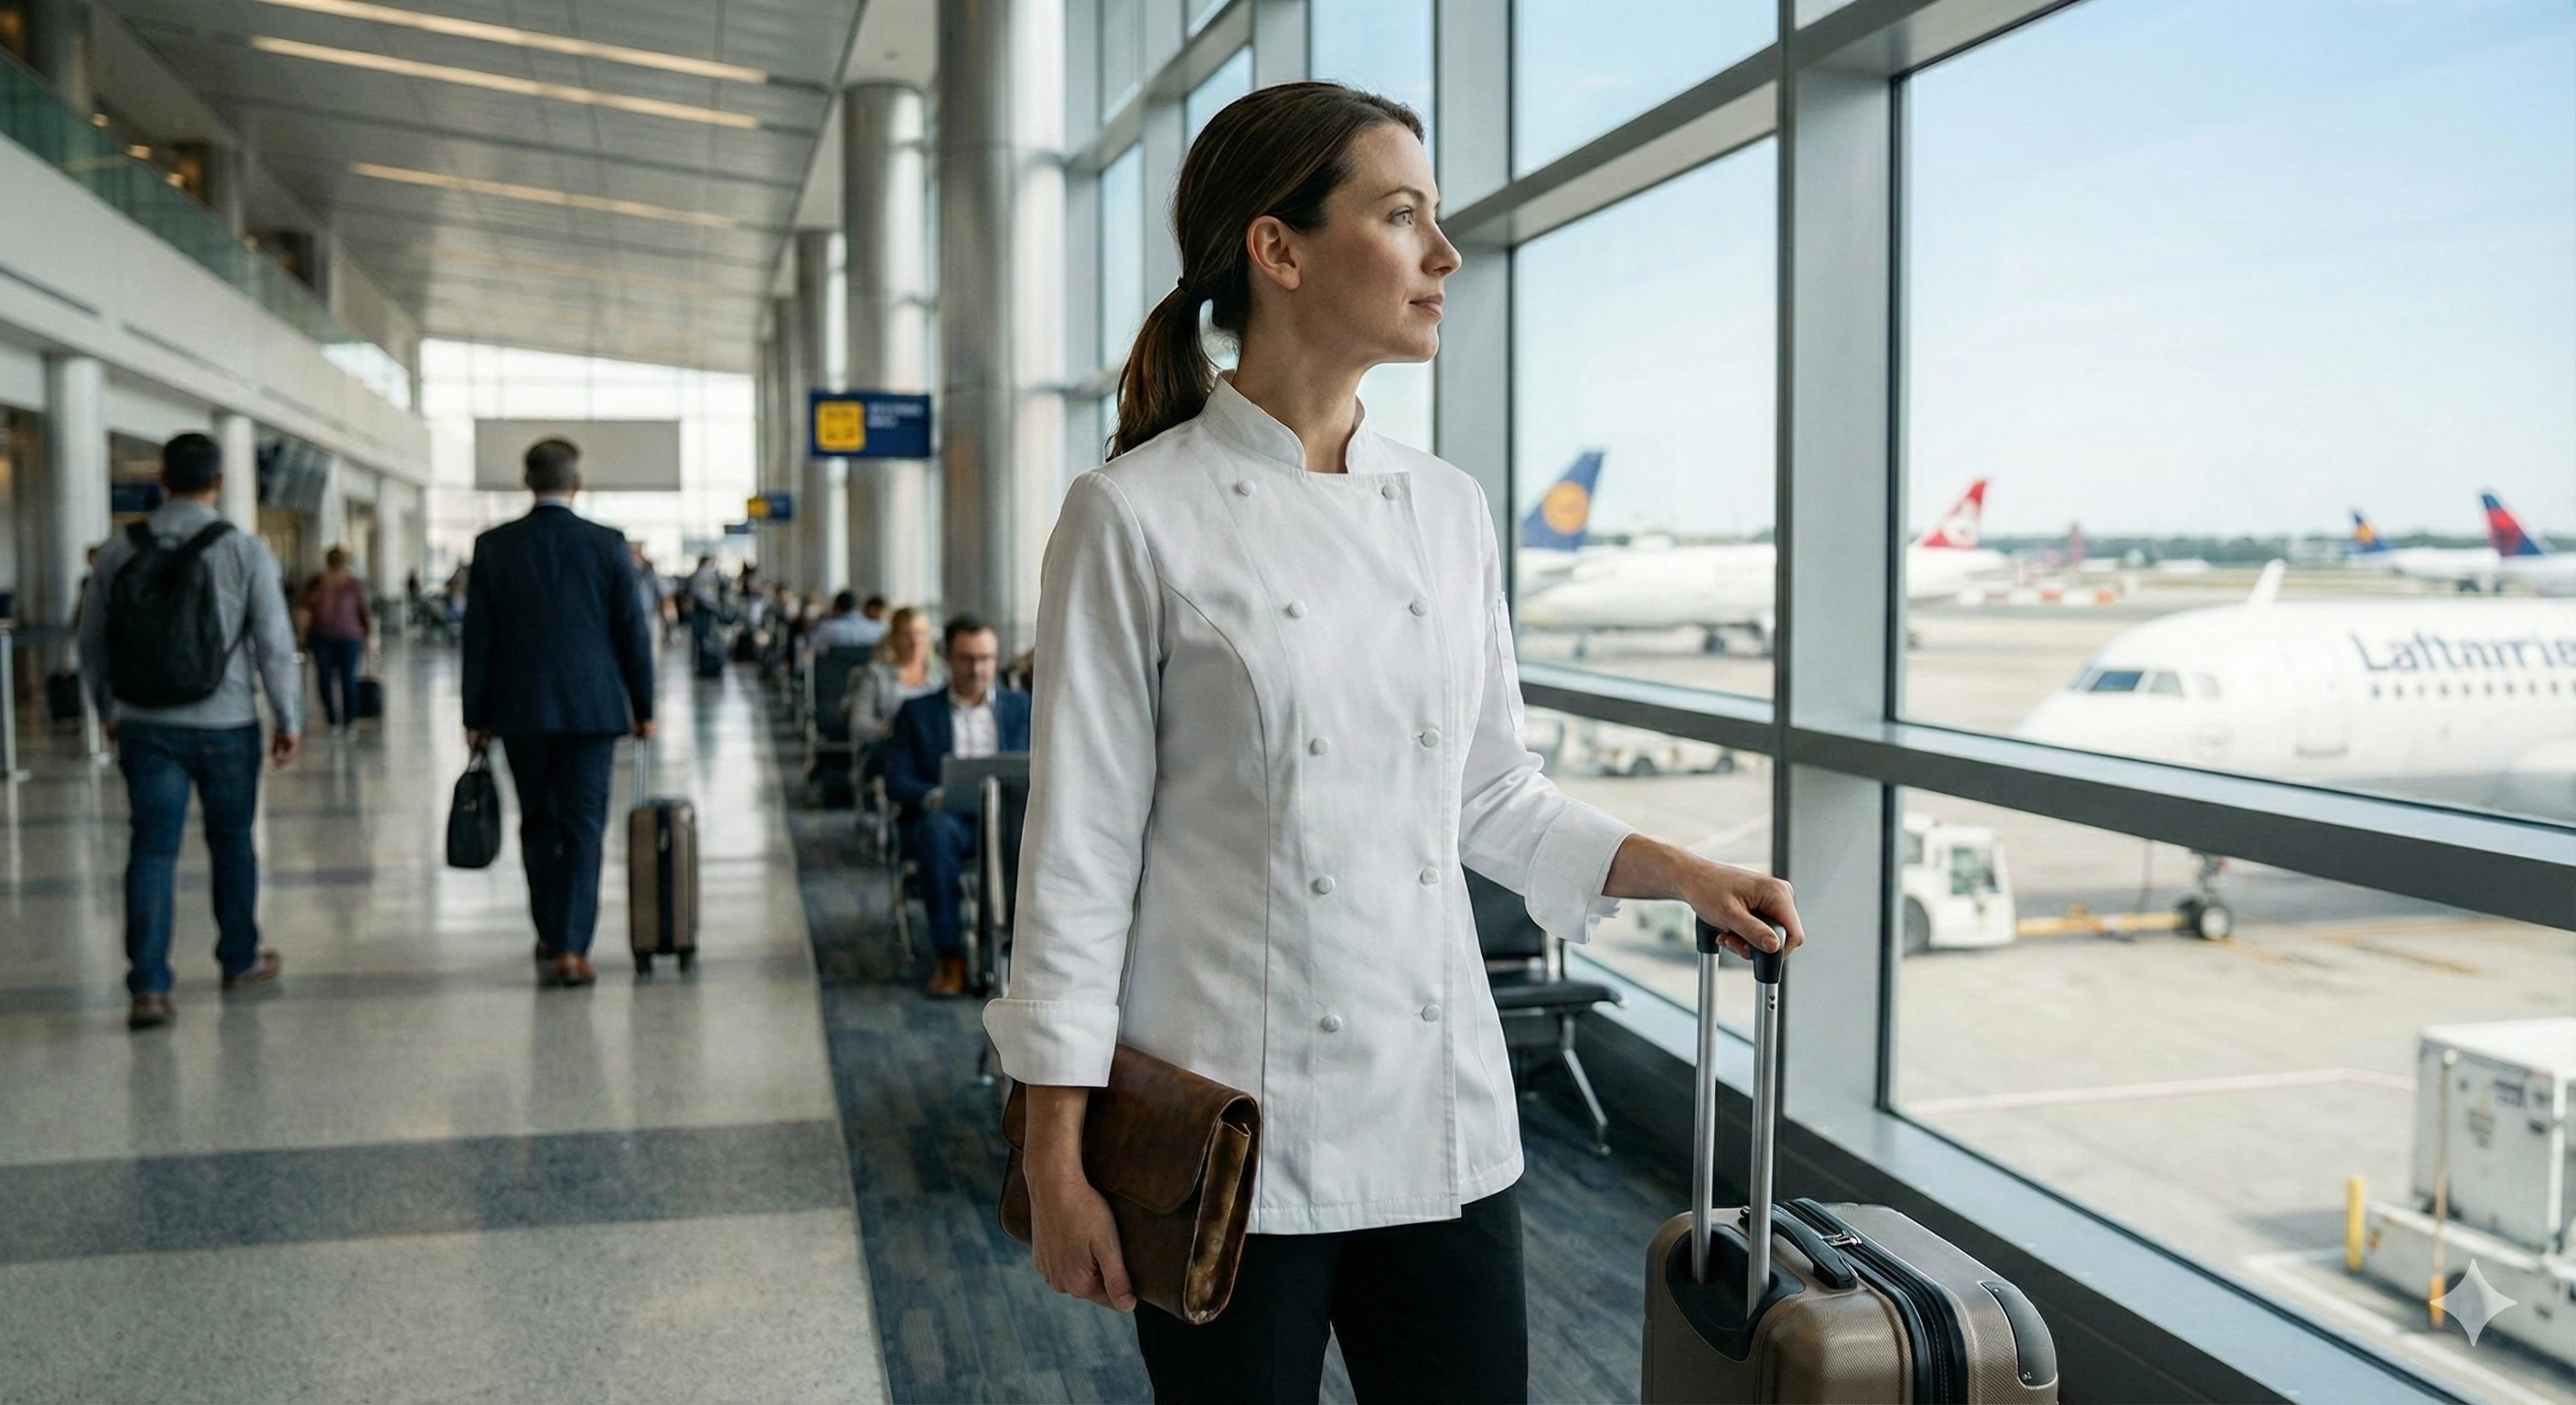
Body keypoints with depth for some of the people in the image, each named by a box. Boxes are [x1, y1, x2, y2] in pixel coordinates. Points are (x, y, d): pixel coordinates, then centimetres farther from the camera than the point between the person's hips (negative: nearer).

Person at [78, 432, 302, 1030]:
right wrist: (289, 719, 2)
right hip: (226, 726, -1)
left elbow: (92, 640, 10)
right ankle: (239, 961, 29)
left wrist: (107, 709, 24)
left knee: (152, 851, 1)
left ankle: (148, 986, -6)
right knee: (231, 844, 15)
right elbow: (275, 644, -8)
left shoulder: (120, 550, 2)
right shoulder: (244, 552, -8)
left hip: (145, 727, 2)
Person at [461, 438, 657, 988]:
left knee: (538, 824, 16)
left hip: (520, 711, 2)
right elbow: (632, 631, -1)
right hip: (592, 709, -2)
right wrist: (643, 707, 7)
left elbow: (478, 635, 1)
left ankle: (550, 936, 26)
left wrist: (476, 716, 7)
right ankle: (571, 948, -6)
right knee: (583, 829, 0)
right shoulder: (607, 545, -3)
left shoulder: (493, 546, 0)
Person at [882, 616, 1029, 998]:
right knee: (936, 827, -37)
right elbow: (896, 782, 5)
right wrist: (933, 796, -17)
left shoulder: (1021, 708, 20)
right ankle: (949, 957, -34)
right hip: (948, 819, 0)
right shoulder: (917, 712, 16)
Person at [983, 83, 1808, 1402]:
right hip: (1227, 1132, -4)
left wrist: (1680, 873, 2)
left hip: (1440, 1113, 5)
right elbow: (1079, 848, -9)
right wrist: (1057, 1160, -8)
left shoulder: (1448, 512, 5)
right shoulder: (1137, 516, -10)